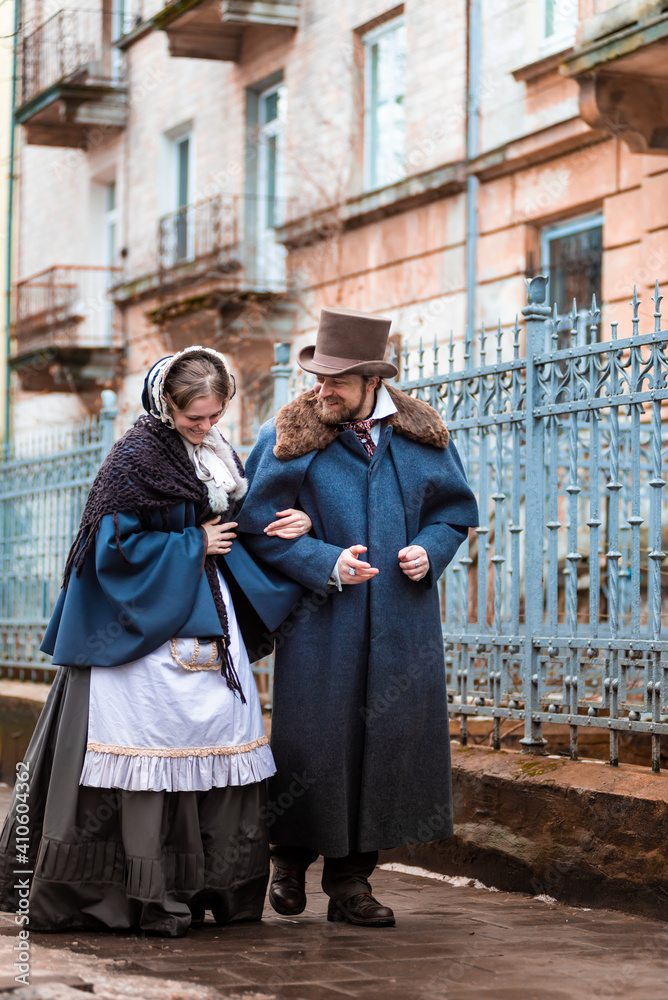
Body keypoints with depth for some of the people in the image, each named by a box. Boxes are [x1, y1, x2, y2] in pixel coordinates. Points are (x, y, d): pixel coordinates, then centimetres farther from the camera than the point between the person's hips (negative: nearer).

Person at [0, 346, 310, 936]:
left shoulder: (219, 455, 13)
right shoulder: (137, 455, -10)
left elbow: (239, 527, 23)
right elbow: (115, 544, -16)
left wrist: (293, 523, 4)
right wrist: (193, 545, -10)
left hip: (207, 621, 7)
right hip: (150, 626, -7)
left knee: (220, 741, 3)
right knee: (154, 748, -7)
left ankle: (208, 887, 10)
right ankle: (151, 898, -2)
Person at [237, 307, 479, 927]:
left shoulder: (420, 434, 6)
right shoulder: (287, 438, -3)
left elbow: (455, 508, 15)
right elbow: (257, 527, -4)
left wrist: (429, 551, -5)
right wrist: (326, 564, -15)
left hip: (401, 627, 3)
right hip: (320, 624, -3)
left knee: (390, 742, 3)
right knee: (314, 741, 0)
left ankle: (351, 880, 15)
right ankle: (291, 857, 24)